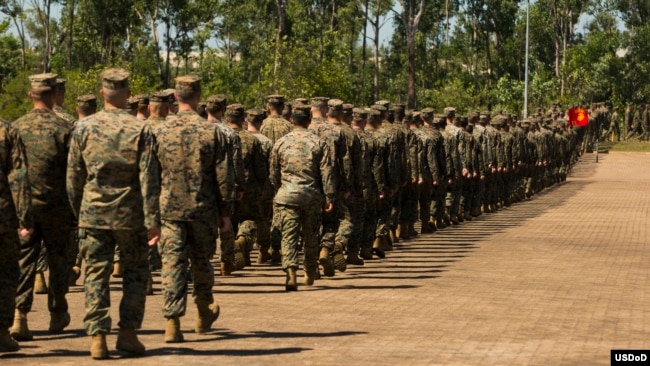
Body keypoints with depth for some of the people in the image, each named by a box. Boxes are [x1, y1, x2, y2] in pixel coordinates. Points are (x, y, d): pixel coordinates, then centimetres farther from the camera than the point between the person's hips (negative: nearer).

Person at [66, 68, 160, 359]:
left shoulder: (83, 127, 0)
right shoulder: (140, 129, -5)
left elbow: (73, 176, 5)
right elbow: (148, 178, -9)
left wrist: (77, 212, 16)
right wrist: (152, 219, -7)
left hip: (93, 213, 1)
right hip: (129, 214, -1)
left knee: (96, 274, 5)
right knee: (135, 272, 14)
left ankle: (97, 337, 0)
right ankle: (127, 332, 11)